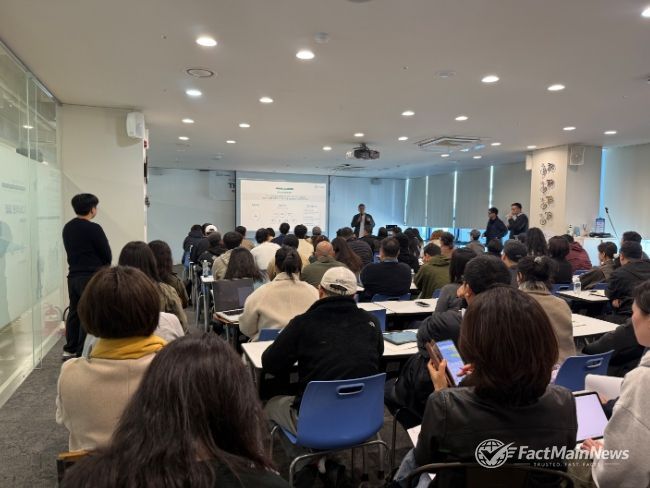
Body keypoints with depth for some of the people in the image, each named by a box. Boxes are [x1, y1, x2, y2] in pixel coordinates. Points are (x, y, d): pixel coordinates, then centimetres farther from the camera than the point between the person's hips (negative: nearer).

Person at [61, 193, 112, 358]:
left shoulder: (67, 228, 9)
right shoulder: (93, 229, -15)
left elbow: (71, 250, 14)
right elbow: (107, 255, -10)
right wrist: (102, 267, 9)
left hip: (73, 275, 8)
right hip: (92, 277, -8)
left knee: (74, 312, 15)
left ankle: (70, 350, 24)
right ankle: (83, 353, 3)